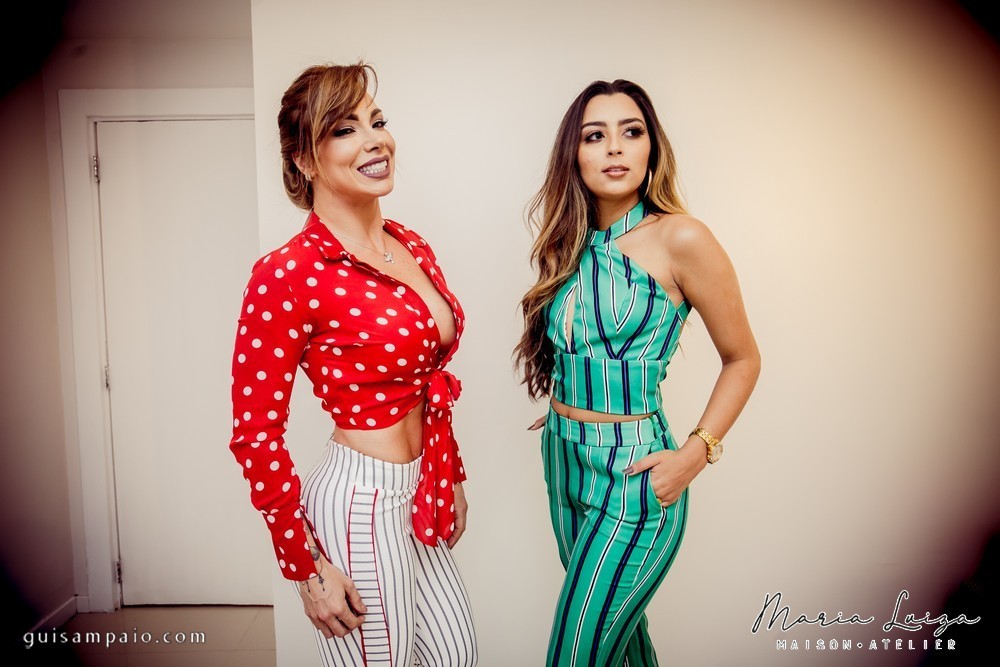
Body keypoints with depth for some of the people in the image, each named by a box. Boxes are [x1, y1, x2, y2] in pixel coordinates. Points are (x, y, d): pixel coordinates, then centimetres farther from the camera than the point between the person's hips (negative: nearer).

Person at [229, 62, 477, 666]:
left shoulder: (414, 248, 4)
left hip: (423, 494, 8)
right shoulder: (289, 276, -19)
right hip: (360, 503, -7)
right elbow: (256, 433, -15)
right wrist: (306, 567, -11)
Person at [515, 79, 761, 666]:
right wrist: (564, 412, 5)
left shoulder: (680, 240, -13)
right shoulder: (568, 244, 5)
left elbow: (742, 359, -5)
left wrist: (694, 454, -12)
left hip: (632, 471, -6)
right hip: (564, 458, 6)